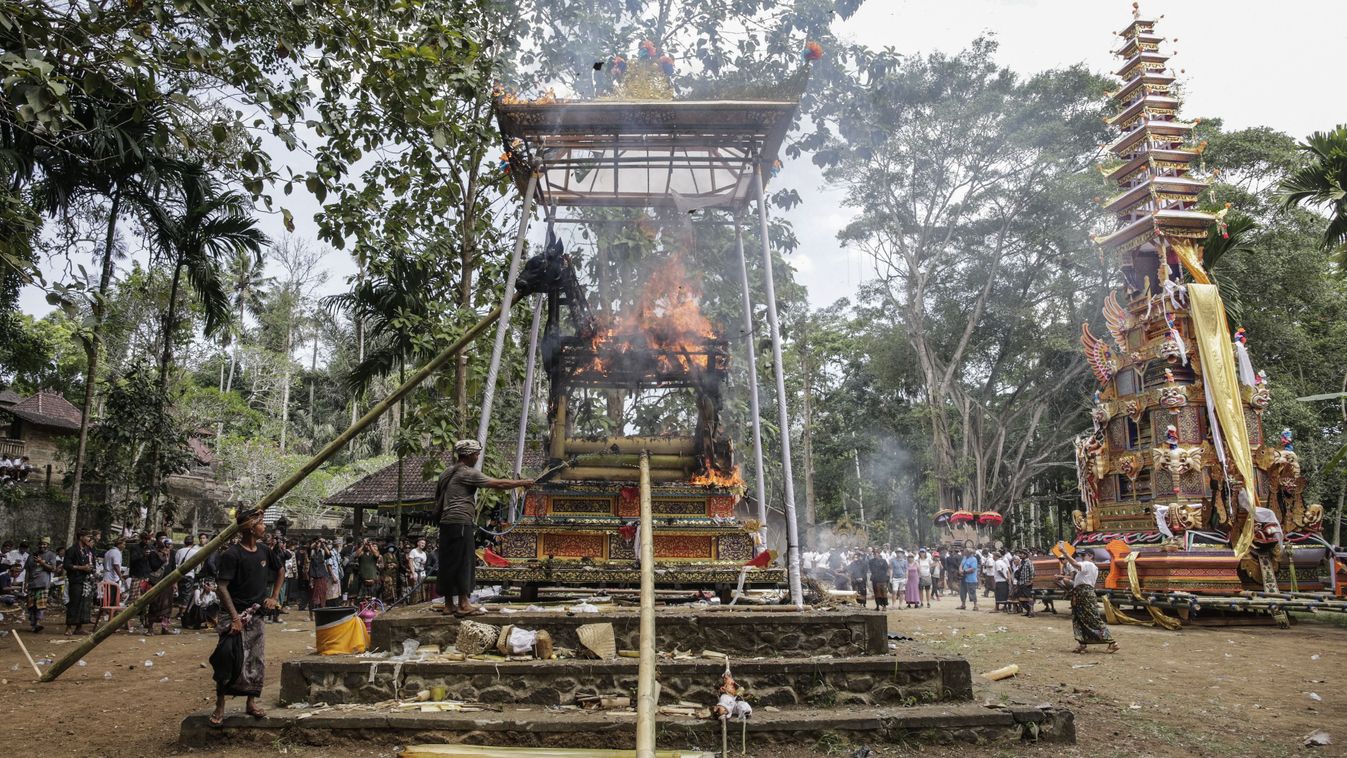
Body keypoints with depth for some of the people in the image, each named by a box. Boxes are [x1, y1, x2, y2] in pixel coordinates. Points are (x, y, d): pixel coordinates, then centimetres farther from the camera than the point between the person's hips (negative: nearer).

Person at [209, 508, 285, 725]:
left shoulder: (264, 551, 3)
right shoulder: (232, 554, -16)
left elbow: (280, 572, 21)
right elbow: (223, 587, -20)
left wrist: (274, 597, 11)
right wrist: (235, 618, -25)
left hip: (256, 615, 6)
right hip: (235, 615, -6)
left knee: (257, 662, 9)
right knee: (230, 661, -7)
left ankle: (251, 703, 22)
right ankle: (219, 707, 7)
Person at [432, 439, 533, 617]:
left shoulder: (447, 473, 18)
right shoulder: (468, 473, -9)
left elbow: (438, 498, 21)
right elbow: (498, 484, -13)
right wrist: (523, 483, -5)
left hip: (446, 523, 9)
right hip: (461, 522, -9)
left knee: (448, 563, 9)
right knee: (463, 562, -7)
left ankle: (449, 604, 13)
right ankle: (464, 604, -8)